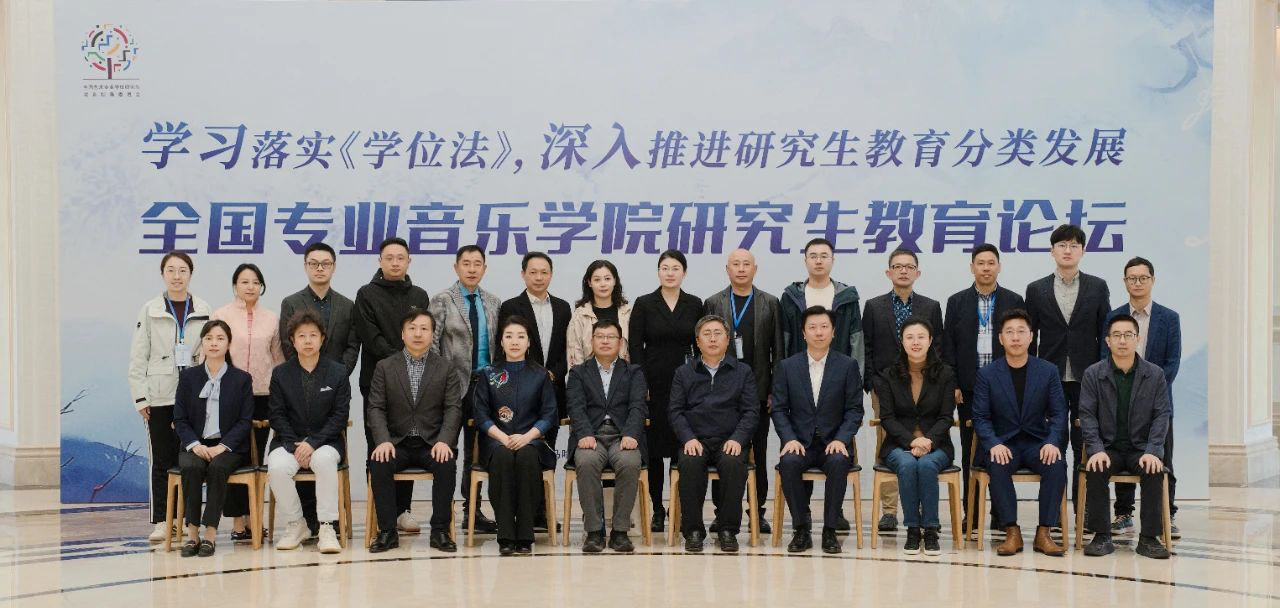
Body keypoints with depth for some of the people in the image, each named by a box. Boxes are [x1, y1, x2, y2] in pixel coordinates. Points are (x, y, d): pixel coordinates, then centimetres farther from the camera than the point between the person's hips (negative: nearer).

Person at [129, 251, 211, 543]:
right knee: (162, 460, 3)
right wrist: (140, 397, -4)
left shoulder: (203, 311, 4)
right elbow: (138, 357, 2)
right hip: (160, 396, -1)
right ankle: (161, 522, 8)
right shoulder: (150, 310, 3)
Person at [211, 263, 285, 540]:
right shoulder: (220, 316, 3)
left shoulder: (271, 319, 10)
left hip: (262, 395, 2)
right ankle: (238, 520, -1)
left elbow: (278, 358, 14)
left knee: (257, 456, 3)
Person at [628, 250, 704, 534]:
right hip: (654, 383, -1)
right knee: (654, 447, 3)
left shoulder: (694, 305, 6)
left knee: (683, 446, 1)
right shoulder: (644, 304, 1)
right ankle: (658, 510, 12)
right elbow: (635, 348, -1)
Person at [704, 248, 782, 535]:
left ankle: (758, 511, 12)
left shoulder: (770, 303, 7)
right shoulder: (713, 303, 7)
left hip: (758, 390, 0)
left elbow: (777, 349, 4)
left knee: (759, 453, 5)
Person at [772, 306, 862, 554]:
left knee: (838, 462, -34)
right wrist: (789, 439, -13)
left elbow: (855, 410, 1)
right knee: (789, 462, -32)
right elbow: (779, 409, 4)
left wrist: (841, 440, -15)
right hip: (799, 442, 1)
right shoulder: (787, 367, 5)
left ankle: (829, 529, -20)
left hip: (833, 443, -1)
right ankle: (801, 528, -17)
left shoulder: (848, 365, 3)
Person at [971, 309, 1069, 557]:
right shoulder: (987, 374, 1)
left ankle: (1043, 533, -22)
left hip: (1037, 441, 1)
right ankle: (1012, 532, -24)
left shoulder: (1048, 371, 4)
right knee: (998, 466, -34)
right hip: (1003, 443, -1)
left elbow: (1058, 413, 1)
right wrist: (994, 444, -21)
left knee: (1057, 465, -30)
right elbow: (980, 417, -2)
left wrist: (1052, 443, -18)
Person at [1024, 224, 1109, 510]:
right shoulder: (1036, 290, 5)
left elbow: (1104, 335, 6)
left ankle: (1083, 508, 10)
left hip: (1087, 379, 0)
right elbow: (1029, 338, 6)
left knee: (1085, 448, 3)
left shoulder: (1098, 287, 6)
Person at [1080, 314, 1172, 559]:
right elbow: (1087, 415, -4)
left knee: (1154, 471, -30)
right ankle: (1102, 537, -20)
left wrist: (1152, 451, -17)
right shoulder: (1093, 374, 0)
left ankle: (1149, 538, -20)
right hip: (1108, 447, 0)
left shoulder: (1155, 374, 1)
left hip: (1141, 448, 0)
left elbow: (1161, 415, -2)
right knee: (1096, 470, -31)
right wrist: (1097, 450, -19)